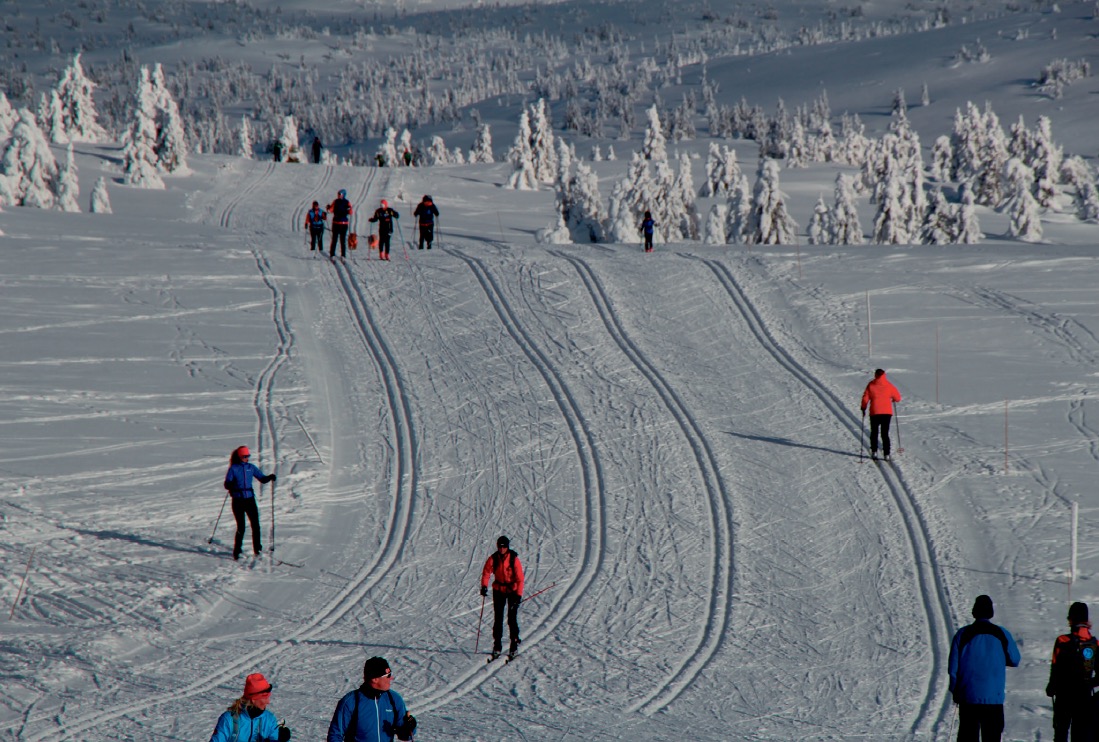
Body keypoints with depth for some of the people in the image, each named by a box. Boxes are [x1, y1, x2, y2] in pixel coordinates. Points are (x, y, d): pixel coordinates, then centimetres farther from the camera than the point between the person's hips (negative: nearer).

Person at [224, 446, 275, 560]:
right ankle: (237, 552, 6)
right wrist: (231, 486, -28)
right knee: (241, 527, -6)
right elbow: (227, 484, -5)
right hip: (238, 501, -3)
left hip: (250, 499, 3)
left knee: (255, 525, -2)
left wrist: (270, 477, -9)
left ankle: (257, 549, 11)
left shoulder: (251, 467, 7)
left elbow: (262, 478, 11)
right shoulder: (233, 469, -3)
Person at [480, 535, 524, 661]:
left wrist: (519, 594, -22)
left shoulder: (514, 559, -16)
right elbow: (486, 572, -7)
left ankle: (514, 645, 5)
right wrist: (484, 586, -24)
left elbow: (519, 578, -16)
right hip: (498, 590, 2)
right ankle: (497, 646, 6)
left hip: (512, 590, -2)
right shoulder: (493, 558, -10)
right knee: (497, 618, 1)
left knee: (512, 618, -5)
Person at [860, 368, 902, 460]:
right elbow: (898, 398, 4)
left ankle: (874, 451, 5)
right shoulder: (889, 385, 0)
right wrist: (892, 399, 27)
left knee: (874, 432, 14)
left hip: (875, 412, -1)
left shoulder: (871, 385, -1)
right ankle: (886, 454, 0)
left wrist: (863, 408, 16)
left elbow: (865, 398, 0)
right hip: (887, 413, 1)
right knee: (885, 434, 6)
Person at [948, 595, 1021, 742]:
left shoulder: (963, 634, -3)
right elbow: (1015, 661, 8)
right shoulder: (1002, 634, -2)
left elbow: (953, 666, 0)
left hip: (968, 696, 0)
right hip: (993, 697, 0)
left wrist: (955, 691, 11)